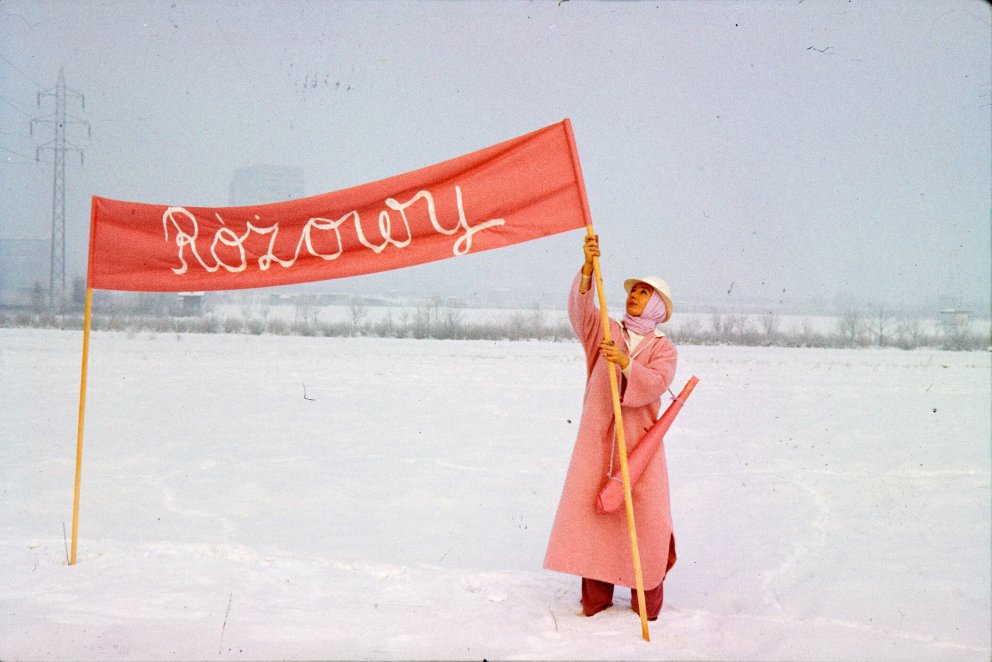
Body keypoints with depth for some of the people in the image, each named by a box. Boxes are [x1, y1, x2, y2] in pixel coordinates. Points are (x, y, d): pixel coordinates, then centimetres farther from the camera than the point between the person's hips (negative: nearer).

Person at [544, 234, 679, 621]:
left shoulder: (663, 349, 6)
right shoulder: (605, 333, 11)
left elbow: (656, 384, -12)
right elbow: (580, 310, -8)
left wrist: (626, 363, -28)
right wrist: (587, 268, -22)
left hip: (640, 441, -1)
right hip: (597, 437, 2)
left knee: (645, 519, -4)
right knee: (592, 511, -3)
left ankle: (648, 600, 8)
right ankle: (595, 597, 6)